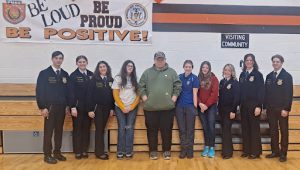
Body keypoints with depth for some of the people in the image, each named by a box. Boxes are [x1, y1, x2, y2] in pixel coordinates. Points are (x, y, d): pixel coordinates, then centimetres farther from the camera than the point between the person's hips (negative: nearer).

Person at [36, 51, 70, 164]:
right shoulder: (44, 73, -3)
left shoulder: (65, 74, 9)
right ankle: (47, 155, 11)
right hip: (49, 107, -4)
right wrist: (42, 107, -13)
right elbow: (39, 91, -8)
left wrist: (67, 106, 5)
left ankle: (57, 152, 21)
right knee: (48, 131, 2)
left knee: (59, 131, 10)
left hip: (62, 107, 4)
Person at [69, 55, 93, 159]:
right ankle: (77, 152, 14)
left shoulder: (91, 75, 7)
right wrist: (73, 107, -15)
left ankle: (84, 150, 18)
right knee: (77, 129, 5)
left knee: (86, 129, 8)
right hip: (78, 107, -3)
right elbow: (71, 92, -8)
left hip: (88, 107, 3)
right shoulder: (73, 75, -3)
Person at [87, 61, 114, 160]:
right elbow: (90, 95, -7)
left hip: (107, 108, 4)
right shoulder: (94, 79, -4)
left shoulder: (110, 80, 8)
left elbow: (112, 95, 9)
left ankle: (100, 151, 17)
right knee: (99, 129, 0)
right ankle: (99, 152, 8)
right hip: (97, 107, -4)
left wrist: (112, 108, 5)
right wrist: (90, 109, -12)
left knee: (102, 129, 9)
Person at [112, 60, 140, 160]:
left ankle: (128, 151, 5)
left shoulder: (135, 79, 7)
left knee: (130, 128, 1)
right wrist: (123, 107, -9)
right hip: (120, 108, -1)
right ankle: (120, 151, 5)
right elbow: (115, 95, -3)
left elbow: (138, 95, 4)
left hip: (132, 108, 2)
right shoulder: (118, 78, 1)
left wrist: (131, 107, -7)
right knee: (121, 128, -1)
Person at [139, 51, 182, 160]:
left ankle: (167, 151, 18)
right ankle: (153, 151, 18)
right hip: (150, 107, 1)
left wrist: (174, 97, -4)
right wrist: (144, 97, -2)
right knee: (152, 130, 7)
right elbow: (141, 86, 8)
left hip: (167, 107, 0)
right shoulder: (147, 72, 8)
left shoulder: (171, 72, 7)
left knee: (167, 130, 6)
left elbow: (178, 85, 5)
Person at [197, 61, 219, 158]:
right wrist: (200, 103, -11)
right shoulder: (198, 79, 7)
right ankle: (206, 147, 13)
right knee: (205, 127, 6)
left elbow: (214, 93, -8)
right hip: (201, 107, 3)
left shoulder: (214, 79, -1)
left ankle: (212, 148, 4)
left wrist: (207, 105, -12)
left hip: (211, 106, -2)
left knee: (211, 126, -5)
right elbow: (196, 93, 4)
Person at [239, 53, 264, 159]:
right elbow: (240, 90, 11)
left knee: (254, 128, 1)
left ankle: (255, 152, 10)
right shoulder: (242, 75, 12)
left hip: (253, 105, -5)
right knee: (245, 128, 7)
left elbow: (261, 91, -9)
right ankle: (246, 150, 16)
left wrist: (258, 106, -16)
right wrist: (240, 104, 5)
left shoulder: (258, 74, -4)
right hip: (243, 105, 5)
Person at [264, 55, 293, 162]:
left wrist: (286, 109, -16)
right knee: (273, 131, 9)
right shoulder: (269, 76, 10)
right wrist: (265, 106, 4)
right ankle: (275, 151, 19)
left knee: (284, 131, 6)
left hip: (282, 109, -4)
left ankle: (283, 153, 13)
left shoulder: (287, 76, -4)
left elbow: (289, 94, -10)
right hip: (271, 109, 4)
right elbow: (266, 92, 10)